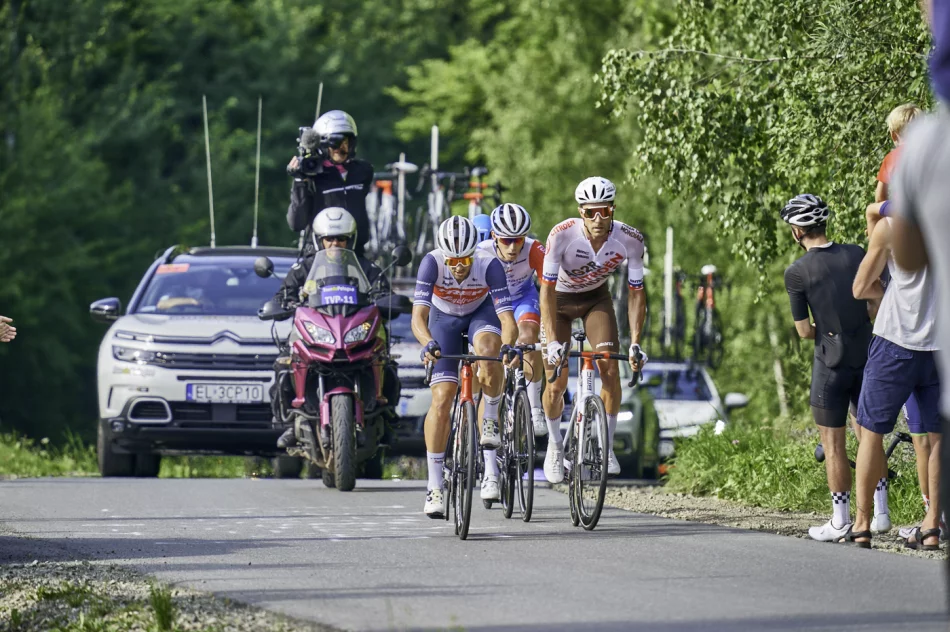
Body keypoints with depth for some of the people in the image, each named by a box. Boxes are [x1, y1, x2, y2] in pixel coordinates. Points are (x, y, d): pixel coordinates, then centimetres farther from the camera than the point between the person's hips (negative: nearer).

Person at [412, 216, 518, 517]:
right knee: (442, 399, -11)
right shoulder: (432, 263, -33)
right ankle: (435, 487, -3)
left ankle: (491, 423, -11)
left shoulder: (489, 265, -33)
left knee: (488, 352, -36)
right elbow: (418, 317, -40)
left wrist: (508, 345, -58)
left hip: (481, 313, 0)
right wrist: (428, 344, -60)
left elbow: (507, 320, -38)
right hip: (444, 318, 0)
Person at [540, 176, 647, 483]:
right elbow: (547, 290, -30)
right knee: (556, 384, -7)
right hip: (559, 299, -2)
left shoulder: (630, 240, -27)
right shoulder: (562, 235, -34)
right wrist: (552, 342, -37)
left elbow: (635, 294, -18)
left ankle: (606, 446, -3)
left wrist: (635, 343, -26)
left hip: (595, 298, 2)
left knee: (610, 368, -18)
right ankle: (554, 443, 21)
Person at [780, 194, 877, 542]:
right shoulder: (857, 255, 0)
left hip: (831, 360, -4)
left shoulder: (797, 272, -11)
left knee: (833, 444, 4)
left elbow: (804, 332, -6)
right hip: (868, 354, 4)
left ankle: (840, 520, 6)